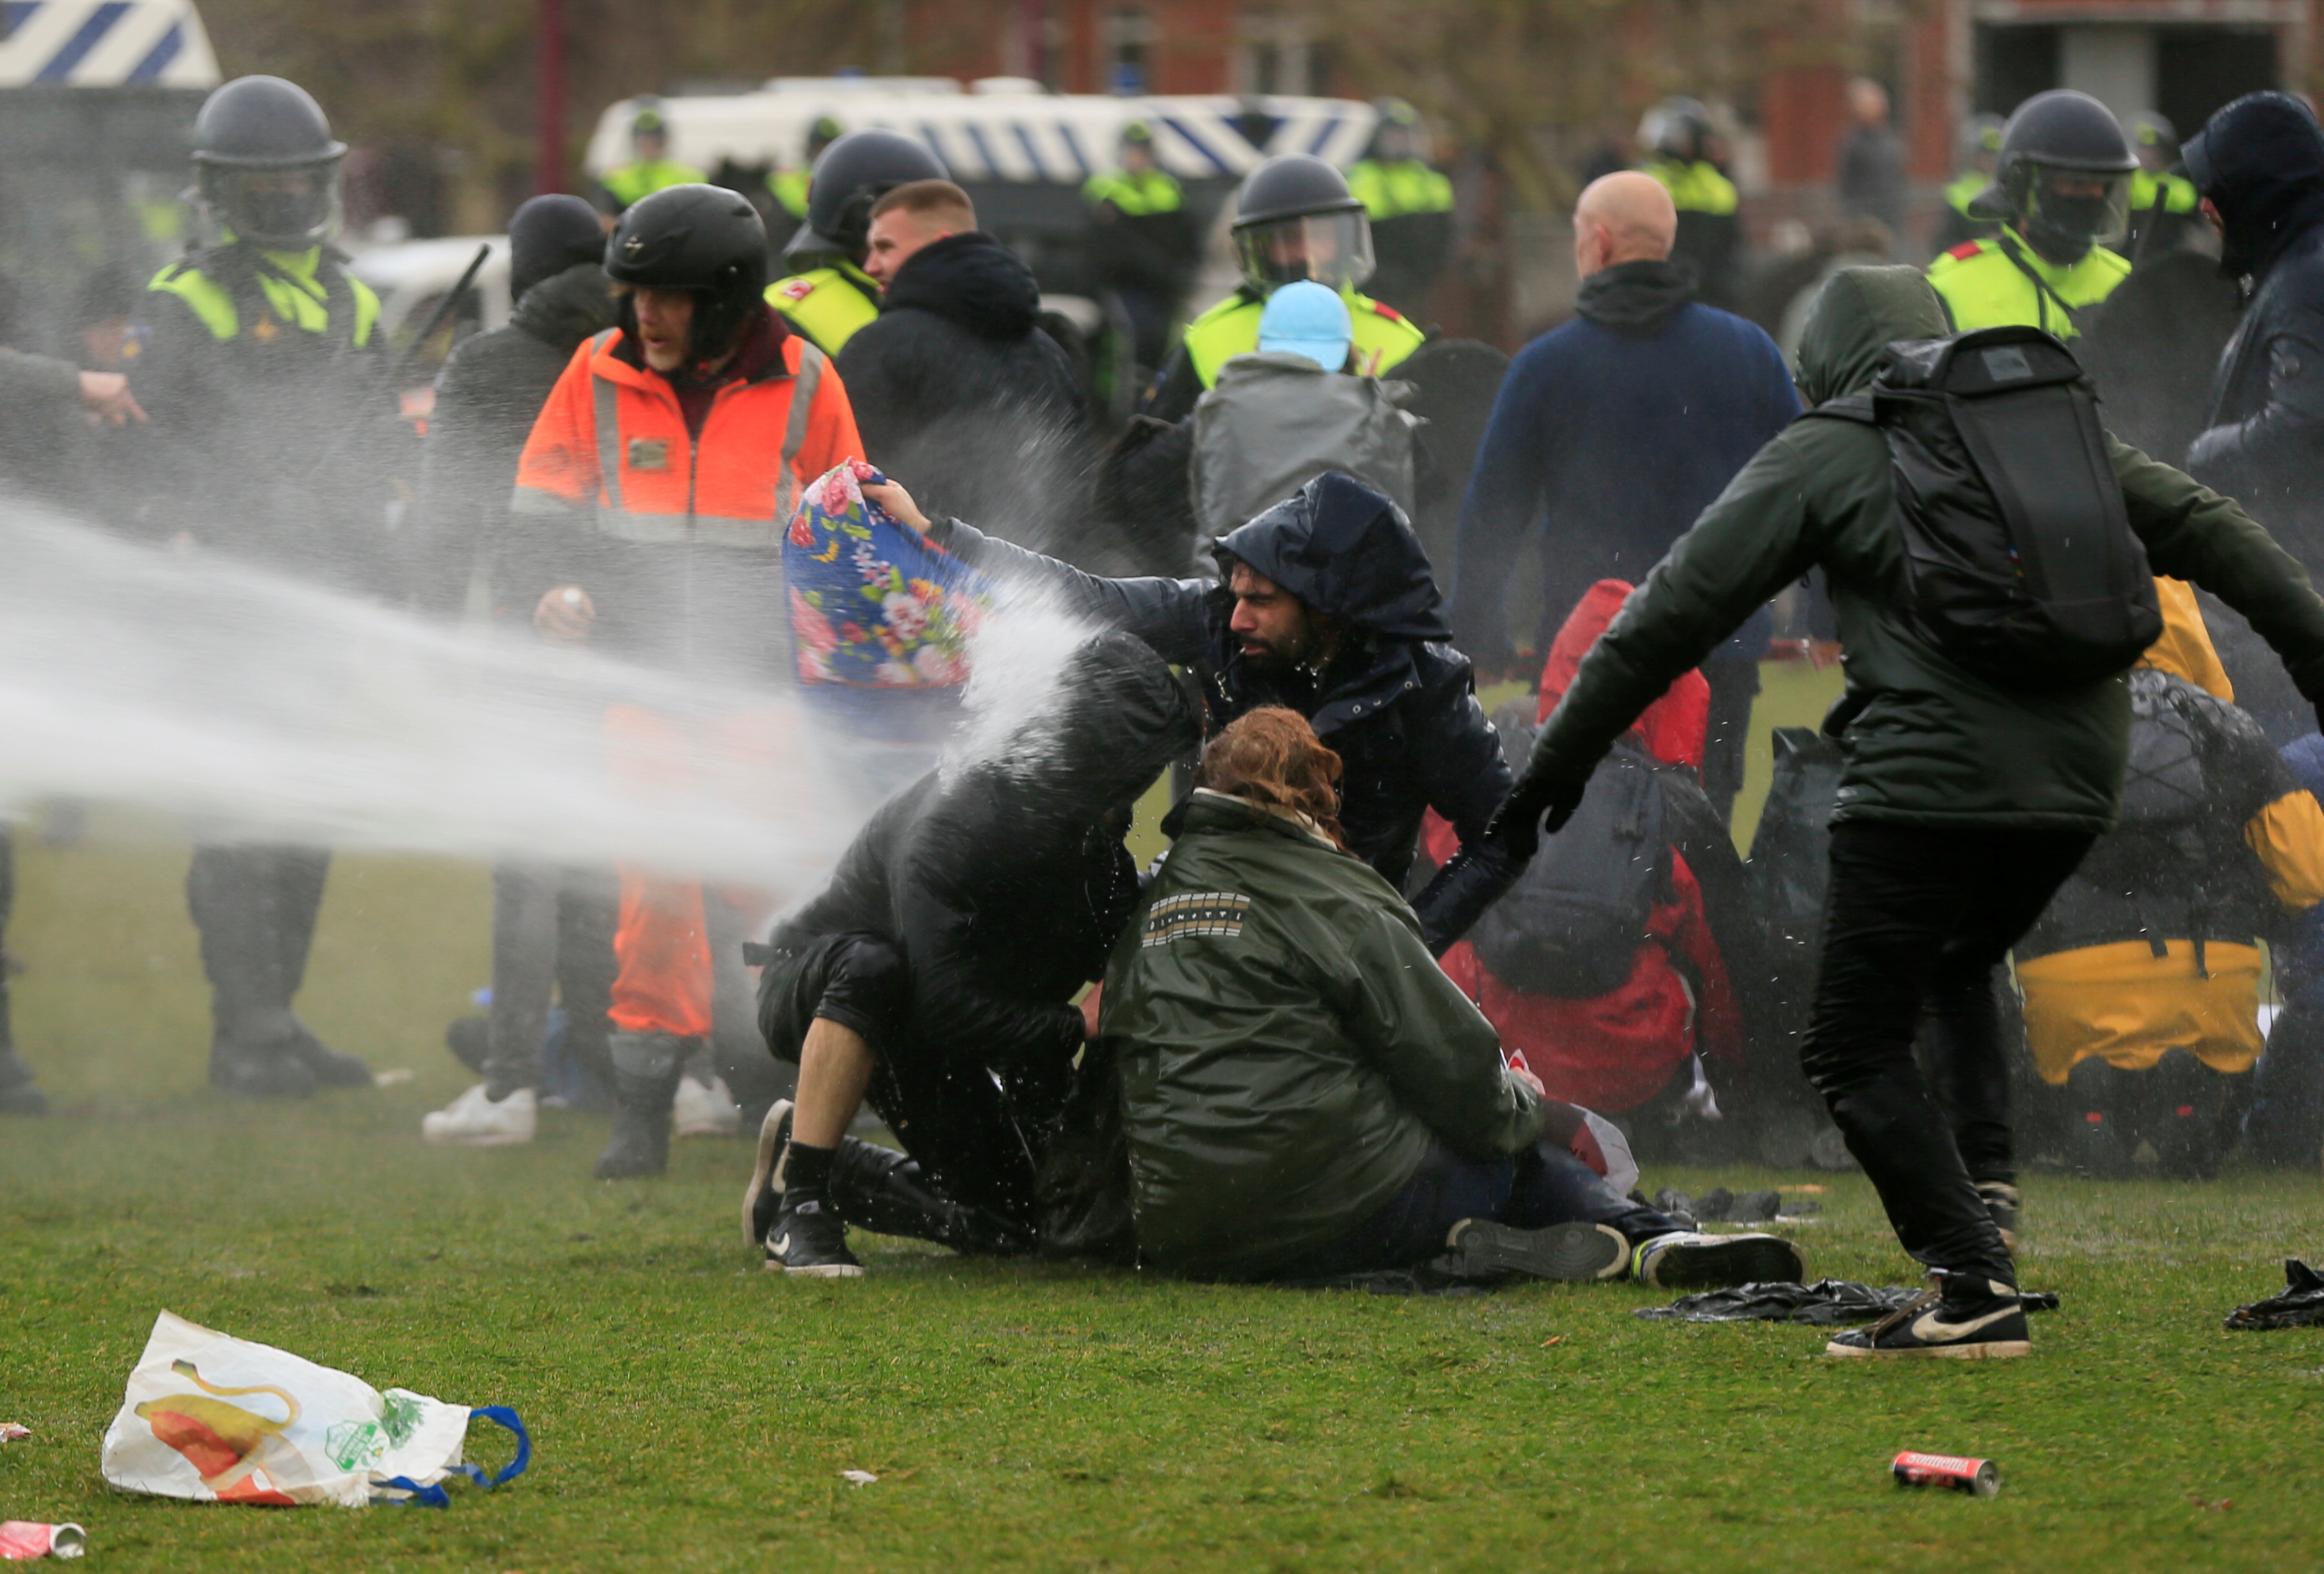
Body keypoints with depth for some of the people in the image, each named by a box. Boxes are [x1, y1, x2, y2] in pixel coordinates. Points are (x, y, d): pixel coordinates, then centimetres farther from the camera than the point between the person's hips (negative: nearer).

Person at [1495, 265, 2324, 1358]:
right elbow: (2207, 533, 17)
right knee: (1959, 970, 31)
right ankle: (1985, 1186, 11)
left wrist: (1558, 762, 8)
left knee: (1859, 1048, 2)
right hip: (2077, 775, 6)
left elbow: (1673, 615, 4)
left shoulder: (1821, 458, 6)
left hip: (1931, 774, -6)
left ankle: (1974, 1290, -12)